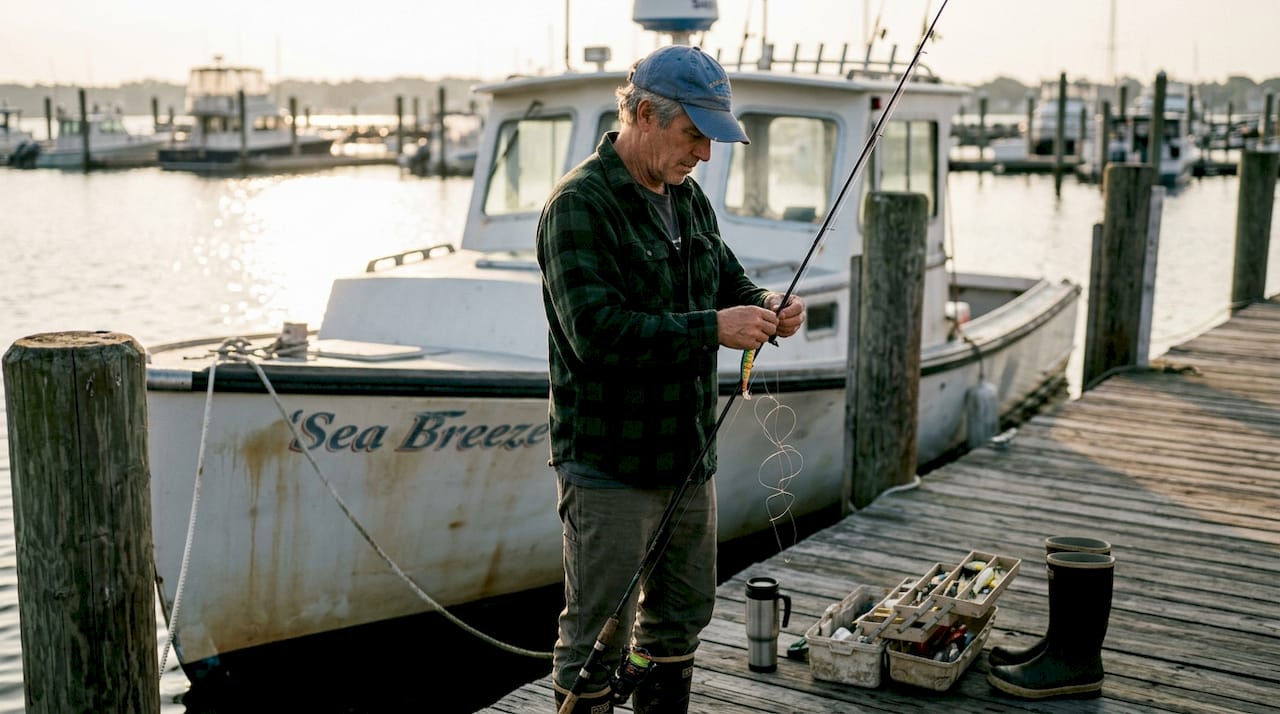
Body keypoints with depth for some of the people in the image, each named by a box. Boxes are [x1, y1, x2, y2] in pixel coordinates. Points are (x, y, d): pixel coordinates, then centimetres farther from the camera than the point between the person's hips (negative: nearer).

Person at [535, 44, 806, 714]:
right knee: (599, 637, 0)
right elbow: (597, 332, -26)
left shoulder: (688, 198, 12)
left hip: (688, 457, 9)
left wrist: (765, 306, 0)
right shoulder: (579, 204, -16)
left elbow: (727, 280, 23)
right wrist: (712, 329, -25)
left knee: (680, 622, 19)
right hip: (610, 467, -8)